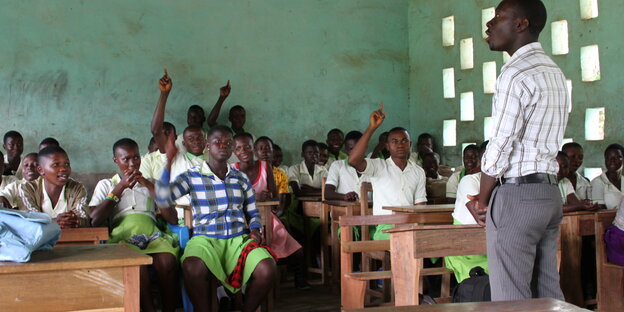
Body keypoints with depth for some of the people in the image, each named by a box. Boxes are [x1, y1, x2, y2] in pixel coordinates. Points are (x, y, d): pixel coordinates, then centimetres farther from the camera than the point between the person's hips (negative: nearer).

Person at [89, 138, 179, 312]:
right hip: (122, 235, -1)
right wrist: (120, 188, 4)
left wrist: (150, 187, 6)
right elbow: (95, 221, 5)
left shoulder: (151, 184, 27)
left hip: (153, 232, 2)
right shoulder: (105, 185, 23)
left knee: (167, 262, -35)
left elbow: (173, 220, 13)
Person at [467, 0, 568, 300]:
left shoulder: (516, 73, -13)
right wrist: (487, 197, 12)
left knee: (511, 298, -4)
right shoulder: (554, 72, 16)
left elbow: (500, 147, -15)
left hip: (517, 196, -9)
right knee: (548, 294, 10)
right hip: (549, 193, 9)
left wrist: (483, 201, 0)